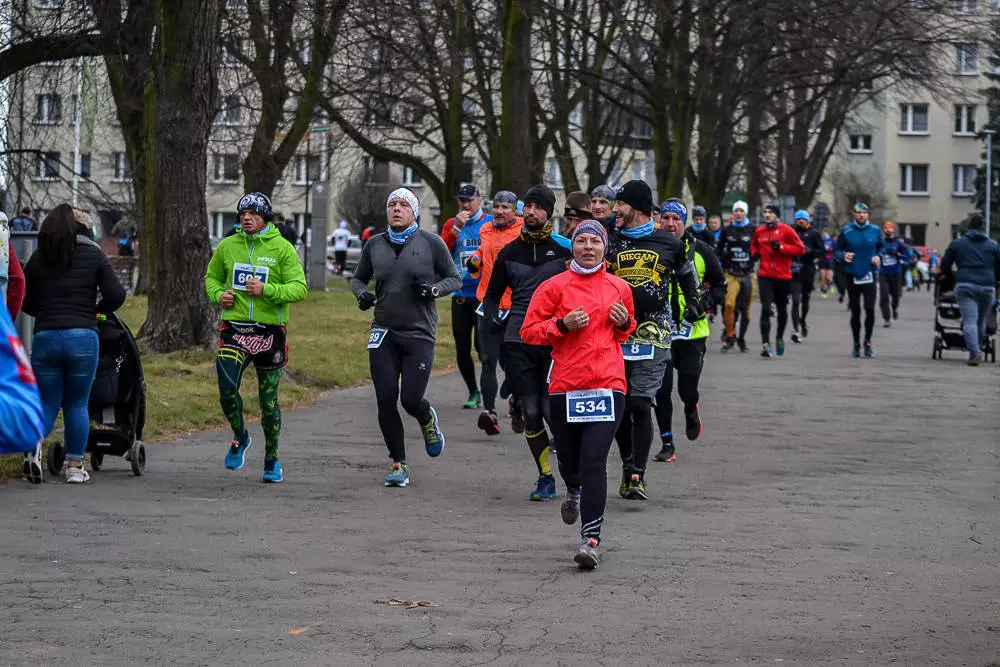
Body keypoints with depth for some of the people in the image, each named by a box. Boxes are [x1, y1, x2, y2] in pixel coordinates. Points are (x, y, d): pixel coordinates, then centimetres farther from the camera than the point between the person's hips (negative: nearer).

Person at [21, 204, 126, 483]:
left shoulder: (38, 258, 6)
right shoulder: (94, 254, 3)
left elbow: (27, 302, 10)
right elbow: (116, 295, -2)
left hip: (45, 337, 1)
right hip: (83, 337, -1)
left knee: (47, 403, 10)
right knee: (77, 404, 12)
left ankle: (35, 443, -19)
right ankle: (75, 465, 10)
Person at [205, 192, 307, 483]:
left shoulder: (282, 248, -3)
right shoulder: (227, 246, 6)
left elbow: (299, 288, -8)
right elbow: (212, 277, 22)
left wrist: (266, 290, -21)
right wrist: (218, 295, 0)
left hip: (269, 331, -1)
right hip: (234, 328, 2)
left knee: (268, 399, 7)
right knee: (227, 390, -16)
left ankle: (272, 459, 24)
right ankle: (240, 437, 13)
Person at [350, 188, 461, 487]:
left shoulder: (430, 243, -1)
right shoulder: (375, 245, 8)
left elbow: (455, 279, 5)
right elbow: (358, 278, 21)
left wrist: (434, 289, -15)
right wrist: (361, 293, -1)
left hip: (419, 333, -3)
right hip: (384, 333, 3)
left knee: (411, 400, -9)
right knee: (386, 400, -4)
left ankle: (428, 420, 30)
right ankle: (399, 465, 9)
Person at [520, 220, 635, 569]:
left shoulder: (619, 288, 10)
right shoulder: (554, 287, 3)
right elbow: (528, 331, 3)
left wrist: (624, 323, 3)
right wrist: (562, 324, -12)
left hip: (607, 385, 0)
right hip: (565, 386, 1)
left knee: (594, 461, -14)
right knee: (569, 458, 13)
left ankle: (591, 539, -14)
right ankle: (574, 491, 51)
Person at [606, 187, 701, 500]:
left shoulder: (670, 244, 4)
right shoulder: (610, 244, 9)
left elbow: (686, 273, 22)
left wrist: (693, 303, 14)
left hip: (653, 334, -3)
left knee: (640, 404, -11)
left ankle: (638, 476, -9)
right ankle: (627, 465, 21)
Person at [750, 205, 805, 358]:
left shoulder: (786, 230, -5)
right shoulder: (759, 231, 7)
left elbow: (800, 248, -6)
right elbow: (754, 245, 27)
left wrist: (782, 247, -16)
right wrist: (755, 253, 6)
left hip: (783, 276, -1)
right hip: (765, 276, 1)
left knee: (782, 309, 15)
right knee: (765, 309, -13)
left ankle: (780, 338, 38)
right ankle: (765, 344, -14)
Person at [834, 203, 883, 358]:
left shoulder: (875, 230, 5)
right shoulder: (846, 231, 1)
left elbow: (881, 247, 17)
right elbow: (837, 250, 6)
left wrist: (878, 257, -3)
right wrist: (843, 256, -15)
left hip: (869, 275, 0)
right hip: (852, 275, 0)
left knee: (870, 309, -12)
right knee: (855, 311, 6)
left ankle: (868, 342, 2)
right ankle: (856, 344, 17)